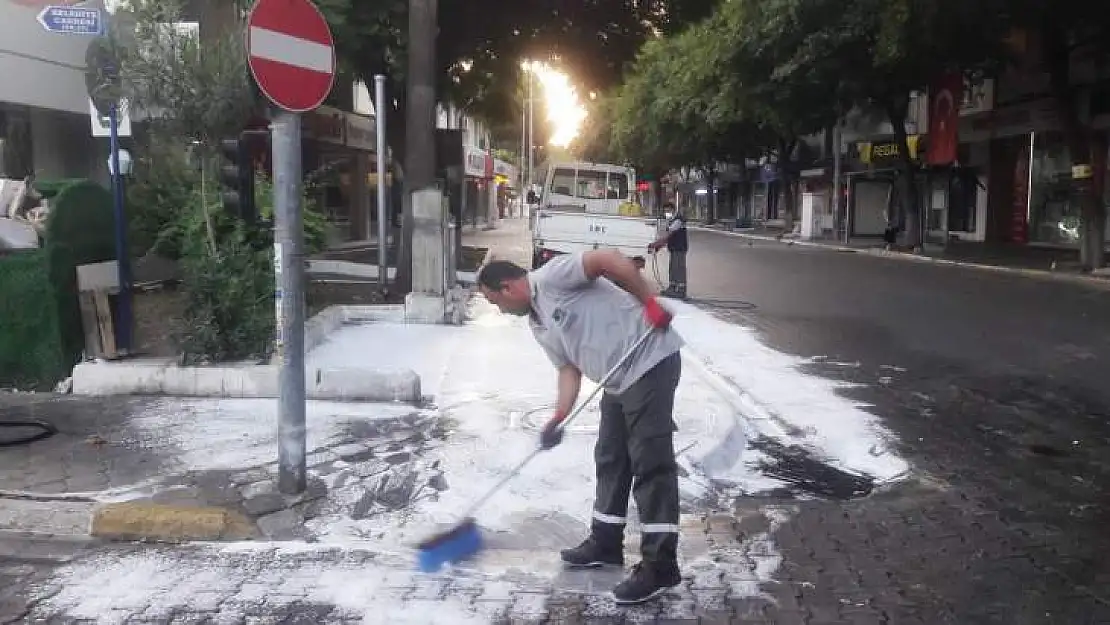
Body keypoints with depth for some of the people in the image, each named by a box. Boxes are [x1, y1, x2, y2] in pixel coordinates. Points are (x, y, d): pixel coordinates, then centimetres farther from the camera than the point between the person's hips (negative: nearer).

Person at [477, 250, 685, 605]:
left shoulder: (552, 275, -11)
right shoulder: (539, 326, 17)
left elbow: (609, 259, -19)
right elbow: (569, 368, 15)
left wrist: (650, 303, -21)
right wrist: (558, 419, 3)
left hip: (649, 361, -10)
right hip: (619, 381, 10)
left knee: (651, 463, -9)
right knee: (610, 461, 17)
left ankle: (660, 567, -4)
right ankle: (605, 544, 31)